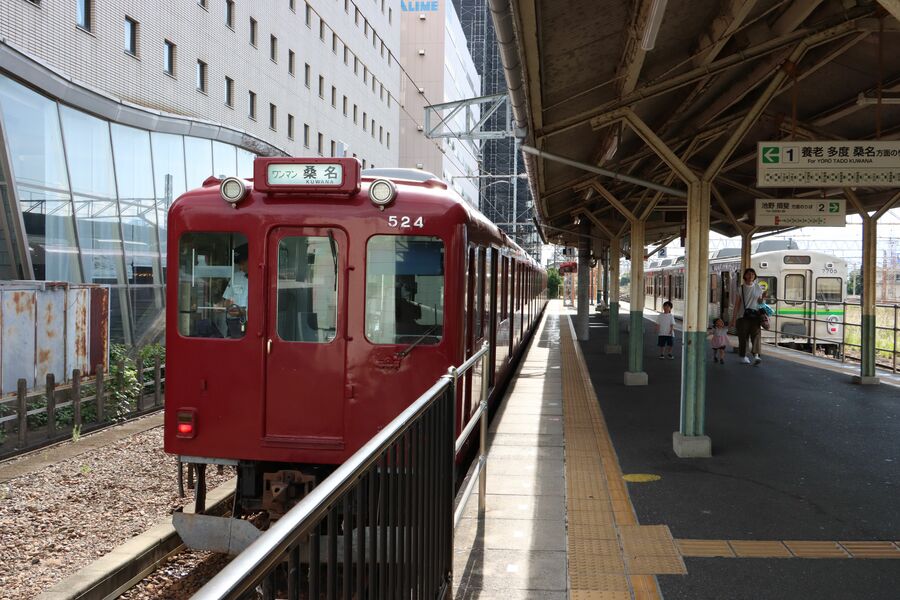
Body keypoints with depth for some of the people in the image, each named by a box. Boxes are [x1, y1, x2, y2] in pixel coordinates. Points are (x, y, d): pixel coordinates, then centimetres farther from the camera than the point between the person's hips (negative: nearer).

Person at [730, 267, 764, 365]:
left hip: (755, 316, 1)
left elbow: (759, 302, 15)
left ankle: (756, 356, -23)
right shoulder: (741, 288, 4)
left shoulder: (758, 287, 10)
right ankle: (743, 356, 15)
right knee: (743, 337, 1)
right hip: (743, 316, -1)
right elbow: (737, 305, 3)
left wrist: (762, 297, -8)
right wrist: (733, 319, 0)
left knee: (756, 335, -14)